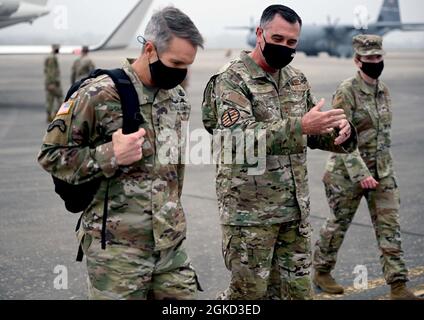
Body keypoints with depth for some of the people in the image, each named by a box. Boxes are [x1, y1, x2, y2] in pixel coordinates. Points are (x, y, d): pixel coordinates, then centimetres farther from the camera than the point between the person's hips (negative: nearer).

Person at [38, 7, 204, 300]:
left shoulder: (178, 99, 9)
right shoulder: (100, 95, -12)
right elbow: (51, 155, -8)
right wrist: (110, 156, -20)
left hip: (172, 244, 6)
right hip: (117, 247, -6)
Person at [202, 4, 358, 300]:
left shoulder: (297, 80, 11)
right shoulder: (232, 80, -10)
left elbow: (313, 135, 16)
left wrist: (340, 133, -8)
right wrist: (300, 126, -34)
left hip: (296, 209, 6)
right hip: (249, 211, -6)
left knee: (298, 289, 12)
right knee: (249, 291, 4)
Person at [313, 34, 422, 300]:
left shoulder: (384, 90, 6)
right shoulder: (346, 92, -15)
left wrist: (385, 165, 17)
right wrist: (360, 174, -24)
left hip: (383, 171, 6)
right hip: (348, 171, -6)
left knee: (390, 227, 1)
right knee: (339, 224, 9)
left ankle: (398, 285, 4)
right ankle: (321, 272, 30)